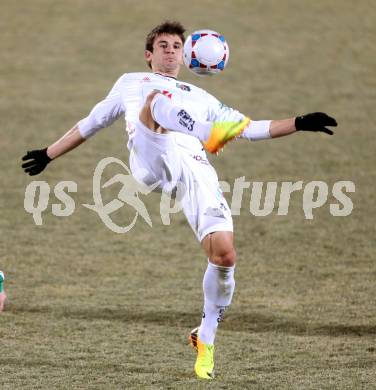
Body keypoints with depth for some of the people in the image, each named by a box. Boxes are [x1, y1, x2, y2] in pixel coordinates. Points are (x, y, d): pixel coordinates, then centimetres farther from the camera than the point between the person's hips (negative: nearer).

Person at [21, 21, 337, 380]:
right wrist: (49, 154, 37)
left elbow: (249, 128, 35)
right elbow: (92, 123, 39)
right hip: (151, 160, -2)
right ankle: (213, 136, -62)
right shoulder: (132, 83, 35)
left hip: (195, 168, 2)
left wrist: (298, 124, 24)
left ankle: (205, 339, 7)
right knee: (156, 101, -33)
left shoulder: (200, 98, 37)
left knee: (224, 255, -13)